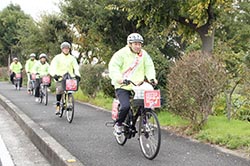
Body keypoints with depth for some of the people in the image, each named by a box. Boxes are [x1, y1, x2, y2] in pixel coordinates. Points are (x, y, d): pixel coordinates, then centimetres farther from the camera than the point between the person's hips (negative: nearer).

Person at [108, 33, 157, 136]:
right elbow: (113, 67, -14)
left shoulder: (144, 54, 8)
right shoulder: (121, 53, -6)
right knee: (125, 106, -22)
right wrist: (119, 78, -32)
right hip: (122, 86, -4)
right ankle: (118, 124, 4)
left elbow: (149, 66, 4)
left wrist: (151, 78, -16)